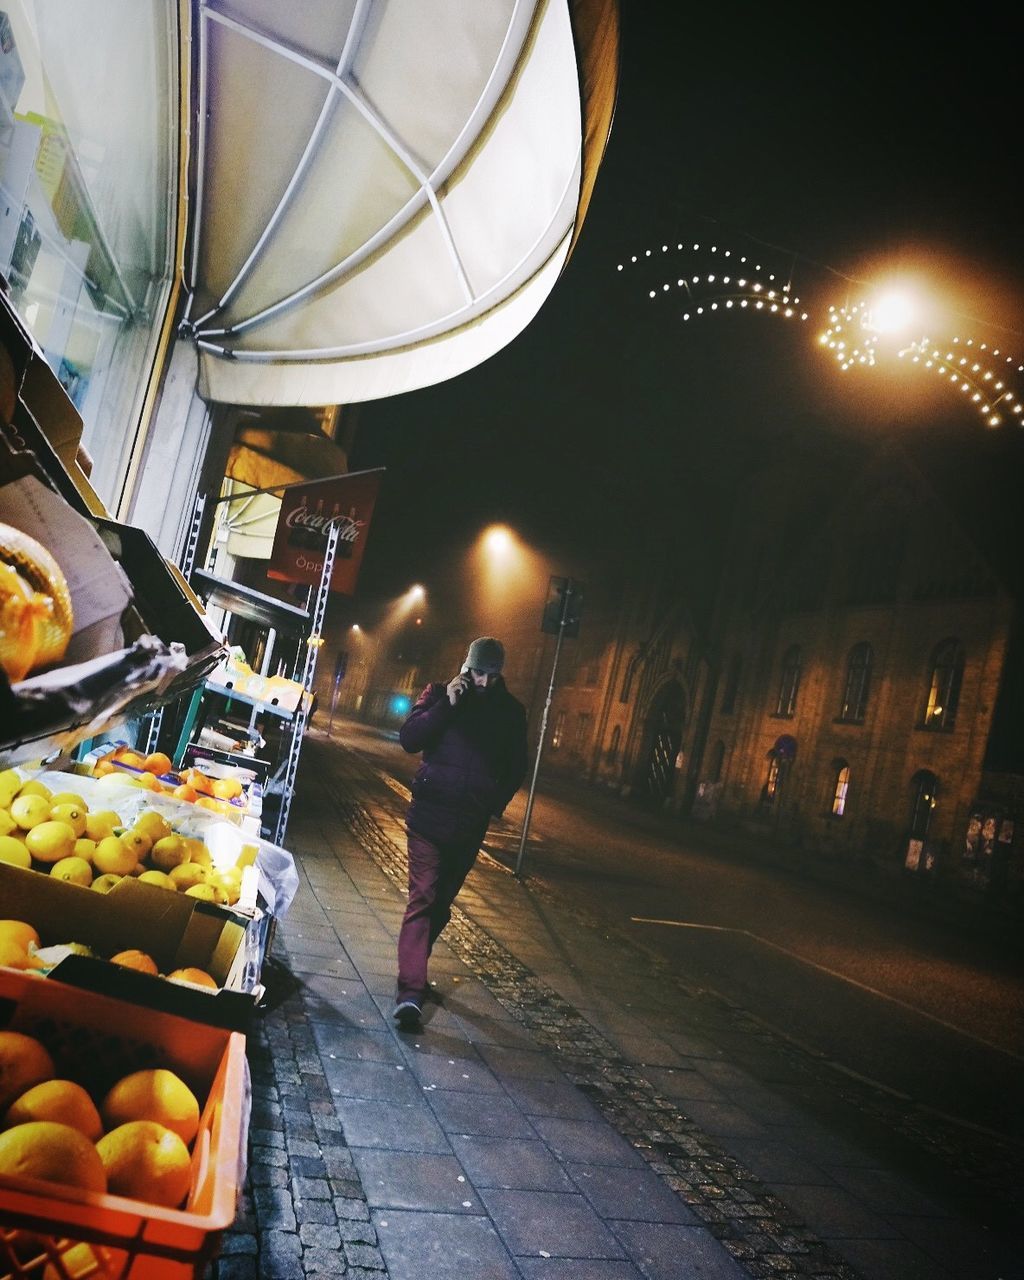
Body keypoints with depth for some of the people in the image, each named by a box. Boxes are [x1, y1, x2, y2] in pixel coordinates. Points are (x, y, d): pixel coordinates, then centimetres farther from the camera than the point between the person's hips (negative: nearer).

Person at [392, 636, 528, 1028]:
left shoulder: (511, 711, 3)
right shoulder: (440, 694, -1)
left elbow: (516, 767, 10)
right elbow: (409, 739, -11)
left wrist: (497, 802, -3)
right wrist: (446, 705, -19)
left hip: (471, 825, 3)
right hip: (430, 817, -3)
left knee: (440, 902, 15)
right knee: (422, 900, -9)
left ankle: (414, 970, 34)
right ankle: (410, 991, -11)